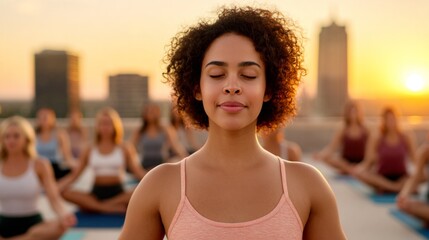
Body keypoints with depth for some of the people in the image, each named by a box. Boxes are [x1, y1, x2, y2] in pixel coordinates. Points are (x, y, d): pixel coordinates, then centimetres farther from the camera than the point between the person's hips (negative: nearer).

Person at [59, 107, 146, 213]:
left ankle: (95, 206, -27)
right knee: (64, 192, -26)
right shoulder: (89, 151, 11)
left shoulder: (124, 149, 8)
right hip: (96, 193, 1)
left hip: (118, 193, 0)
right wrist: (57, 185, -11)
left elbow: (138, 171, 0)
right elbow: (74, 174, 8)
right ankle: (106, 208, -30)